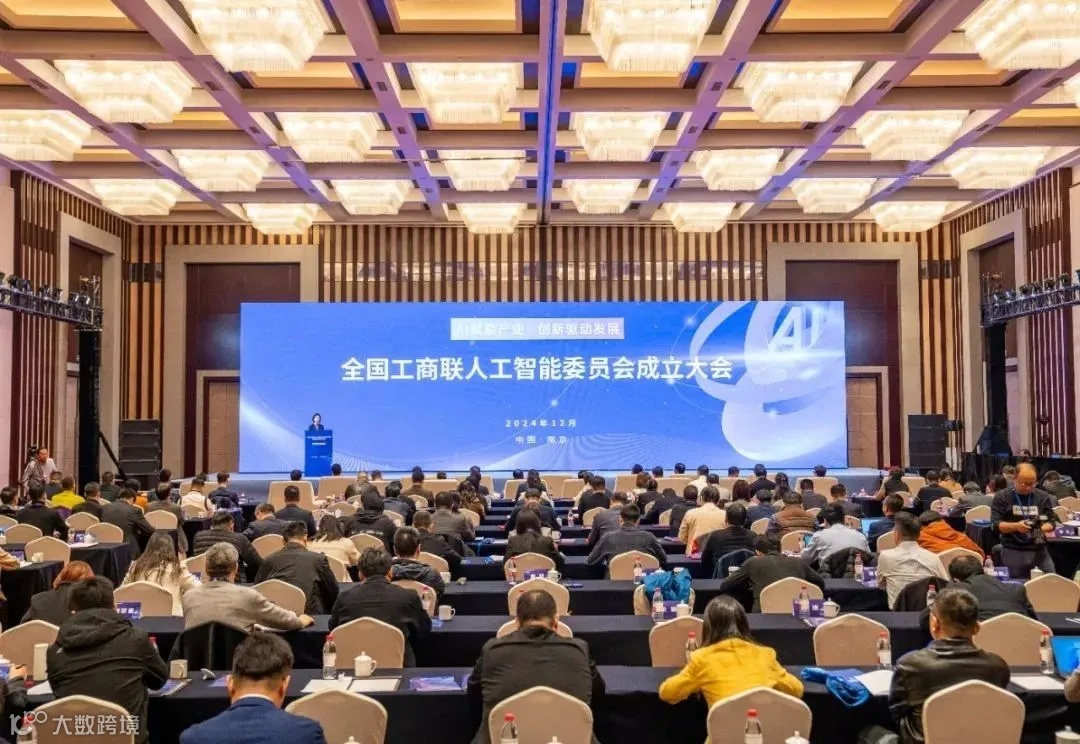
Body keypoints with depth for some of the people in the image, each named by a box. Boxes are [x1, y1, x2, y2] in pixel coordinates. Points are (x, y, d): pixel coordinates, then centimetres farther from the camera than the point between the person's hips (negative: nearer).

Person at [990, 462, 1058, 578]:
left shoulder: (1043, 497, 8)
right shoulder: (1002, 497, -3)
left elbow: (1052, 522, 9)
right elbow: (995, 525, -8)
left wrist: (1041, 528, -13)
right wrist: (1015, 526, -25)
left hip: (1039, 550, 3)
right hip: (1012, 552, -3)